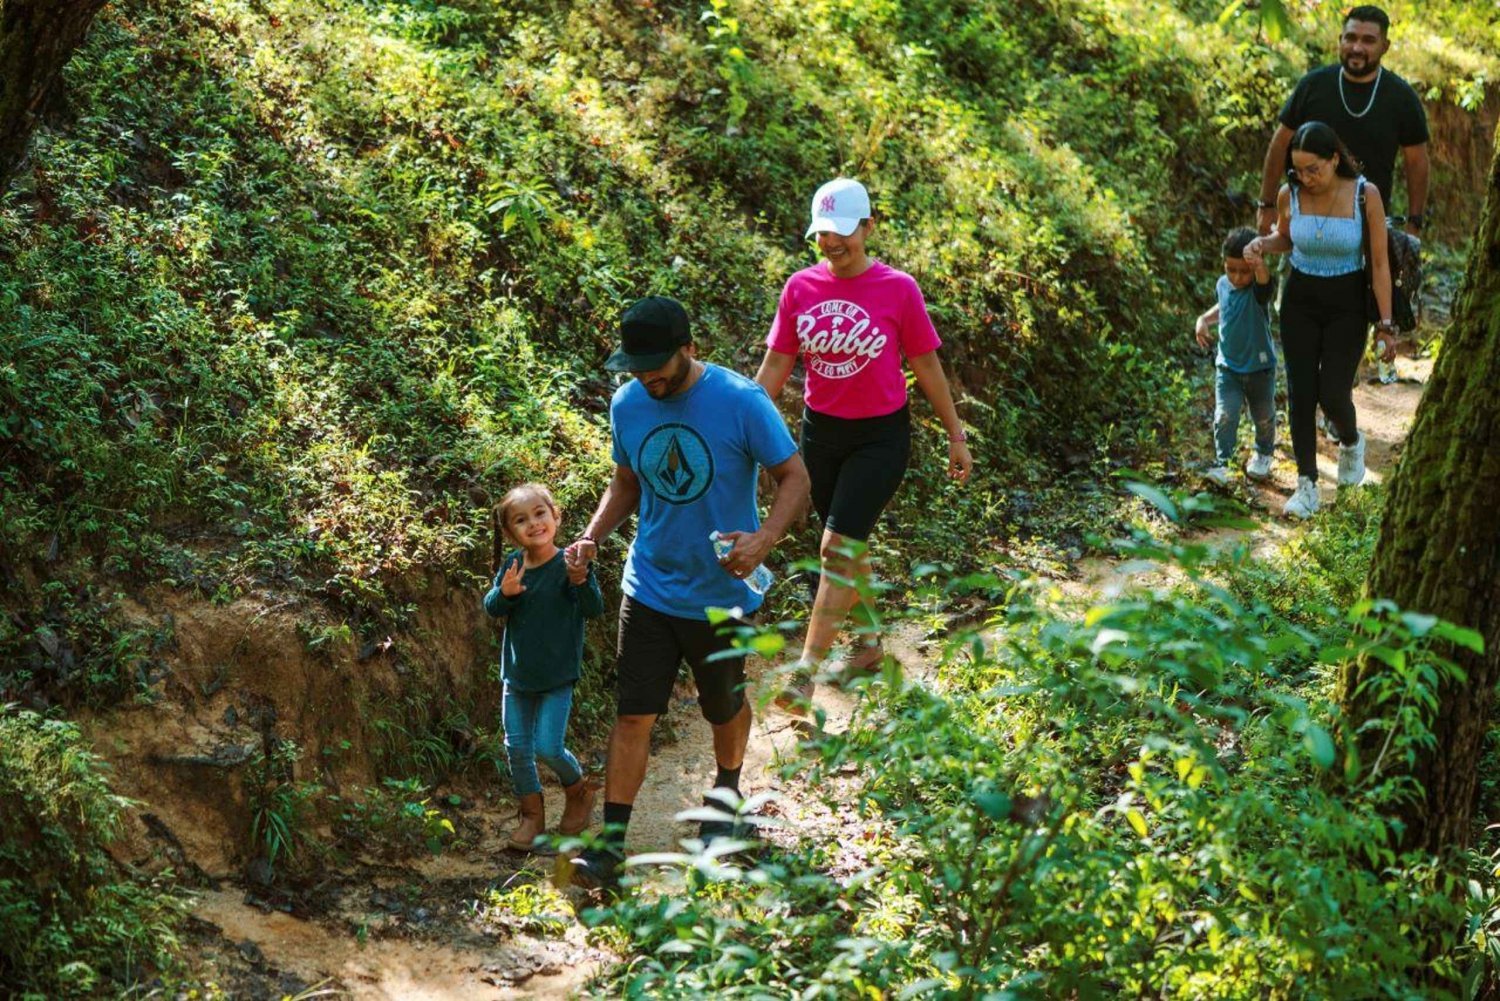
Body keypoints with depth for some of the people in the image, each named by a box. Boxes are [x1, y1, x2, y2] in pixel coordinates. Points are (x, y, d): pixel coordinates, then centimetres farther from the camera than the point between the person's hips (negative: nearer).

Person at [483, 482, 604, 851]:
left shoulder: (569, 564, -16)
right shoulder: (512, 565, -3)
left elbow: (595, 609, -22)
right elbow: (491, 608, 0)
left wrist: (580, 580, -41)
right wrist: (504, 593, -23)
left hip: (557, 678, -4)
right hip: (517, 675, 4)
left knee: (549, 747, -7)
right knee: (518, 748, 7)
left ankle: (579, 790, 24)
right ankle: (532, 814, 24)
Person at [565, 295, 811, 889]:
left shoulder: (740, 402, -17)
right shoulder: (627, 405, -3)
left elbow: (795, 479, -12)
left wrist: (764, 540, -30)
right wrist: (593, 535, -6)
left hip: (723, 591, -2)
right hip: (649, 589, 2)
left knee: (724, 706, 17)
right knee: (633, 714, -3)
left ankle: (727, 791, 46)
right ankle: (610, 844, -1)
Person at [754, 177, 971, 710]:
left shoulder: (898, 288, -11)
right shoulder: (801, 287, -2)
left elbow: (927, 366, -2)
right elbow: (774, 368, 2)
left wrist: (956, 435, 4)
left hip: (879, 435, -4)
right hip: (820, 430, 4)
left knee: (837, 547, -13)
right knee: (851, 546, 16)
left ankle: (805, 674, -14)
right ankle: (871, 642, 37)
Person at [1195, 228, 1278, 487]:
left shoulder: (1258, 289, -22)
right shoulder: (1223, 284, -4)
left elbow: (1264, 280, -49)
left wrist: (1258, 264, -71)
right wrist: (1205, 320, 2)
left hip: (1260, 367, -3)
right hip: (1228, 366, 3)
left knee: (1263, 417, 16)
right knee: (1224, 416, -11)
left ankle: (1263, 455, 41)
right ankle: (1221, 463, -5)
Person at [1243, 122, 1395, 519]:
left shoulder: (1366, 195, -19)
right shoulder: (1289, 195, -11)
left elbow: (1379, 263, -12)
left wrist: (1386, 325, -11)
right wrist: (1261, 244, -12)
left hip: (1347, 306, -2)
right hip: (1300, 302, 2)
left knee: (1333, 394, -7)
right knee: (1301, 394, -3)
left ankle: (1351, 442, 29)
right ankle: (1307, 486, 7)